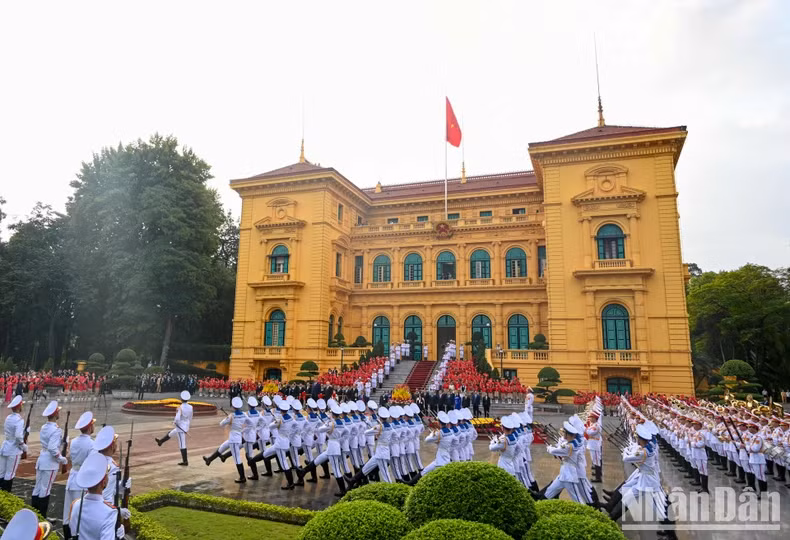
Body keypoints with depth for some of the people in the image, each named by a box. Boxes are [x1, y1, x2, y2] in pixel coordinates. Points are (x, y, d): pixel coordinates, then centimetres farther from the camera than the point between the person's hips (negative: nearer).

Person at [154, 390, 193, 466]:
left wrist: (174, 422, -5)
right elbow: (190, 419, 10)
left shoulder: (180, 408, -21)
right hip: (186, 427, 7)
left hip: (180, 428, -7)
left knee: (182, 445, 1)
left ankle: (185, 461, 6)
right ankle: (160, 441, 54)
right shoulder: (190, 407, -1)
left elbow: (177, 419, -29)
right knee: (170, 433, 31)